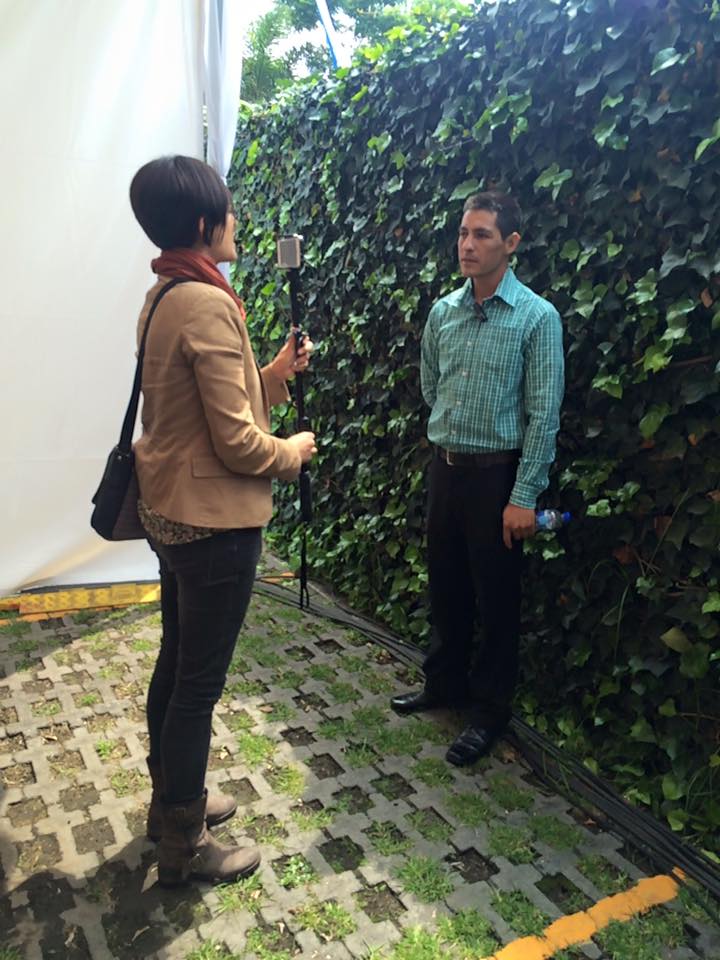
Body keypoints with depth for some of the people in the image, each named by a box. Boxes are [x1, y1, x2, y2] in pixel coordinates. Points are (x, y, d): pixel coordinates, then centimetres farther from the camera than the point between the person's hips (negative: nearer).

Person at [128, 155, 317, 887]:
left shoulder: (162, 299, 9)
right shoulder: (209, 305, -20)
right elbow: (236, 443, -21)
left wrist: (273, 375, 7)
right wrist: (293, 452, -4)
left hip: (170, 514, 10)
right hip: (214, 523, -10)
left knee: (175, 664, 21)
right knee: (200, 681, 4)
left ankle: (170, 798, 40)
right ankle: (184, 845, 22)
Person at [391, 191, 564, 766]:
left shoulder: (537, 317, -10)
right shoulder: (442, 313, 5)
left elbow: (543, 415, -13)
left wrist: (524, 497, -15)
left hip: (497, 474, -5)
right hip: (445, 468, 5)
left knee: (496, 598, 6)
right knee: (446, 587, 17)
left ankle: (490, 712, 23)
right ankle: (445, 684, 36)